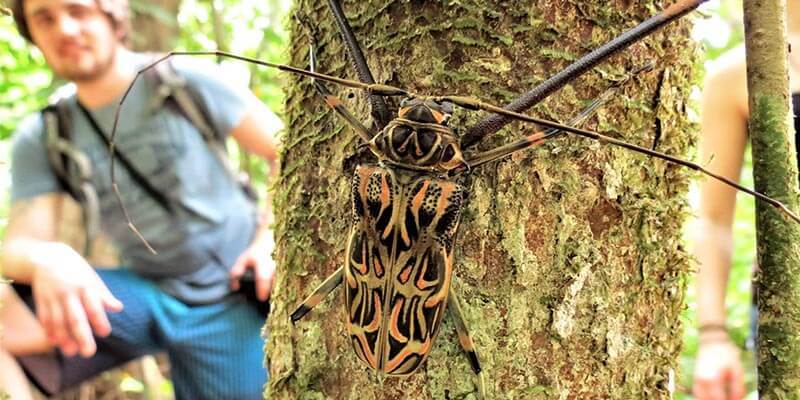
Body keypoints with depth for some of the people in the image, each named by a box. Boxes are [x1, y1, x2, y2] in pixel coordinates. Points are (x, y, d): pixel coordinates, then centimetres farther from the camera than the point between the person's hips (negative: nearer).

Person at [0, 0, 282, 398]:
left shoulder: (183, 80, -8)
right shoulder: (41, 139, 0)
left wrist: (271, 237, -16)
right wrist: (46, 259, -33)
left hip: (228, 297, -2)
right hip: (146, 294, 2)